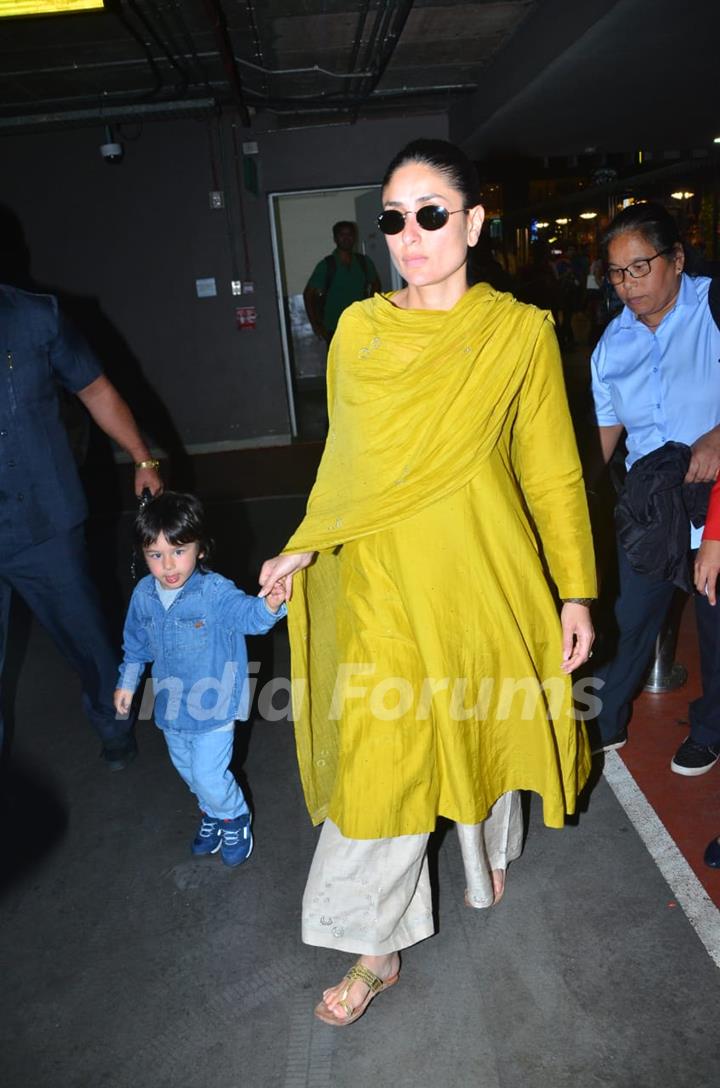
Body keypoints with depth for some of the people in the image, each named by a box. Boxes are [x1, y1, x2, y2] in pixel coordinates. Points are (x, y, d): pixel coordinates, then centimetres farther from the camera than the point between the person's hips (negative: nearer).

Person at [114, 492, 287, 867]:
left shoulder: (215, 592, -25)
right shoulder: (144, 594, -9)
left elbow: (246, 613, -43)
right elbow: (136, 643, 8)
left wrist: (269, 605, -65)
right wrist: (127, 682, 16)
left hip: (213, 705, -5)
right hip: (171, 705, 6)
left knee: (209, 775, 1)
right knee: (187, 770, 24)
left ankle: (235, 818, 33)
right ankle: (212, 814, 52)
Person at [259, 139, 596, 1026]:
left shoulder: (520, 332, -5)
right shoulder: (357, 329, 1)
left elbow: (553, 473, -2)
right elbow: (344, 459, 9)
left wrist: (575, 592, -2)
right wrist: (304, 548, 4)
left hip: (481, 580, -1)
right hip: (379, 583, 1)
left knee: (485, 722, 19)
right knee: (374, 759, 4)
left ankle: (490, 854, 53)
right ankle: (376, 950, 26)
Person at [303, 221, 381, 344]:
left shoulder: (364, 262, 4)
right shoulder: (326, 265, -5)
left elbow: (375, 284, 22)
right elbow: (308, 295, -3)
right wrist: (316, 325, -7)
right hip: (335, 330, -3)